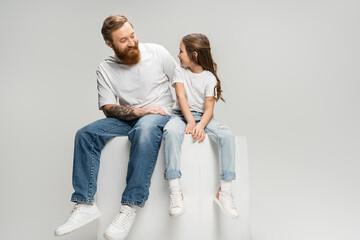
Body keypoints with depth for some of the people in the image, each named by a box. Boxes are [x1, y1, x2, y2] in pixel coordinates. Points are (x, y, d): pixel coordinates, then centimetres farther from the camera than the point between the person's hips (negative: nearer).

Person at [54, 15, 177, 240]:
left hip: (159, 114, -3)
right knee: (85, 134, -19)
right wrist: (139, 111, -19)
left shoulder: (157, 52, -2)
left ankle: (130, 208, -37)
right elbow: (108, 109, -3)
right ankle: (85, 204, -18)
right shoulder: (105, 69, 1)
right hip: (127, 118, 3)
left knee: (145, 129, -39)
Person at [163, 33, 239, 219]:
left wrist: (200, 126, -26)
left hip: (202, 117, 1)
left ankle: (224, 192, -22)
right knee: (171, 132, -36)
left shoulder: (209, 77, 2)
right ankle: (175, 192, -37)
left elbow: (209, 108, -5)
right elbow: (181, 96, -7)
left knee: (227, 136, -27)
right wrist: (190, 121, -22)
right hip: (181, 115, 0)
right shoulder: (180, 71, 8)